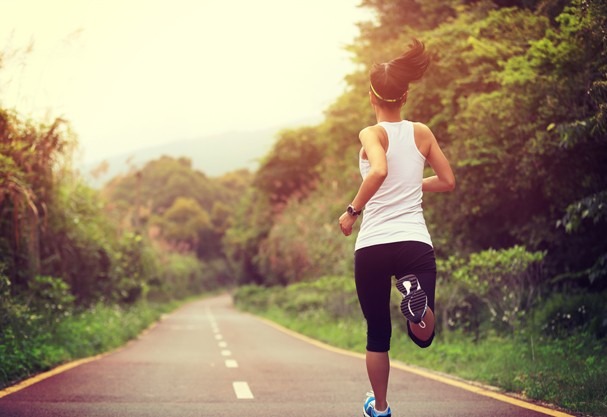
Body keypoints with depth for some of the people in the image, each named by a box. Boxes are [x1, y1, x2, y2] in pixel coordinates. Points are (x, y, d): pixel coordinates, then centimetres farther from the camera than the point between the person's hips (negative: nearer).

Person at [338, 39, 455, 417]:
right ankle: (416, 293, -25)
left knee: (378, 334, 17)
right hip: (416, 243, 1)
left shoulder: (372, 134, -3)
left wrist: (352, 210, -12)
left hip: (372, 246, -1)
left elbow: (379, 171, -24)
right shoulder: (422, 133, 7)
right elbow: (447, 181, 13)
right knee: (424, 337, 7)